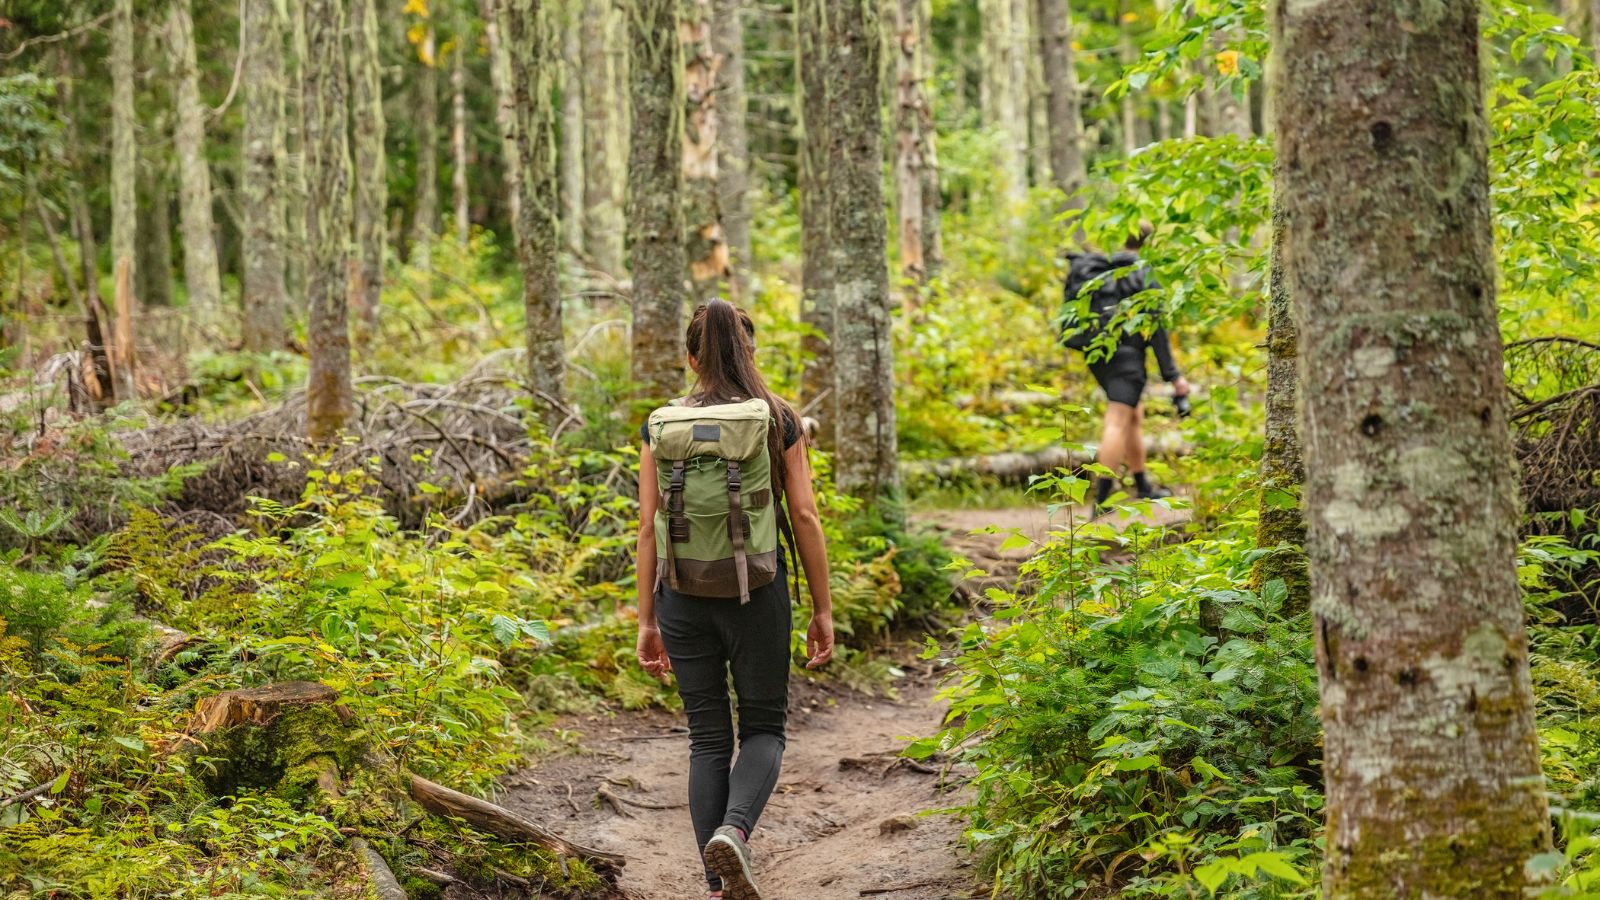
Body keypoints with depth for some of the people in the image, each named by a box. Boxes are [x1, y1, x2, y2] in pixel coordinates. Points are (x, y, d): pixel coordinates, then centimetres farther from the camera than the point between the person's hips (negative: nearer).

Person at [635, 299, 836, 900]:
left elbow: (649, 528, 0)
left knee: (708, 738, 11)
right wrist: (823, 610, 3)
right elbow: (805, 519, -4)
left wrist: (646, 620, 6)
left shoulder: (663, 426, 1)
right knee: (763, 728, 12)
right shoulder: (779, 421, -2)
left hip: (684, 597, 2)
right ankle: (734, 830, -17)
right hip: (758, 595, -2)